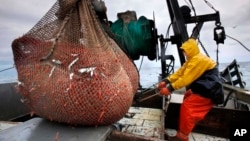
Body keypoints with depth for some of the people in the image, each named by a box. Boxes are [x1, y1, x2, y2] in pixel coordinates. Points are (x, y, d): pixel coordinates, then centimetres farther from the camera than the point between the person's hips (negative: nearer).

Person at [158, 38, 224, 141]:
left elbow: (186, 78, -27)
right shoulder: (192, 59, 13)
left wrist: (170, 88, -26)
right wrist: (165, 81, -4)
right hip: (204, 88, 11)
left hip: (209, 92, -11)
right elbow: (179, 72, 6)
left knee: (187, 106, -16)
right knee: (187, 97, 23)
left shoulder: (199, 59, -21)